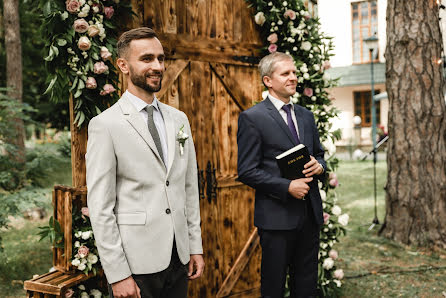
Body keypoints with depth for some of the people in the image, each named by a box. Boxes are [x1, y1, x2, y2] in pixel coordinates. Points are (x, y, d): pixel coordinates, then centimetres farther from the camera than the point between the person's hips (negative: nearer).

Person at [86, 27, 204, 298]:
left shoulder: (179, 119, 8)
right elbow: (100, 207, -11)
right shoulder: (105, 125, -10)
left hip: (179, 259, 5)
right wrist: (117, 275, -12)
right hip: (136, 264, -5)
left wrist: (196, 247, 10)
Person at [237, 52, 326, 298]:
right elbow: (246, 171, -12)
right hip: (277, 216, -6)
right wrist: (287, 187, -18)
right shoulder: (252, 118, -8)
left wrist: (319, 166, -2)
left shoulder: (306, 116, 13)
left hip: (310, 213, 6)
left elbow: (319, 155, 23)